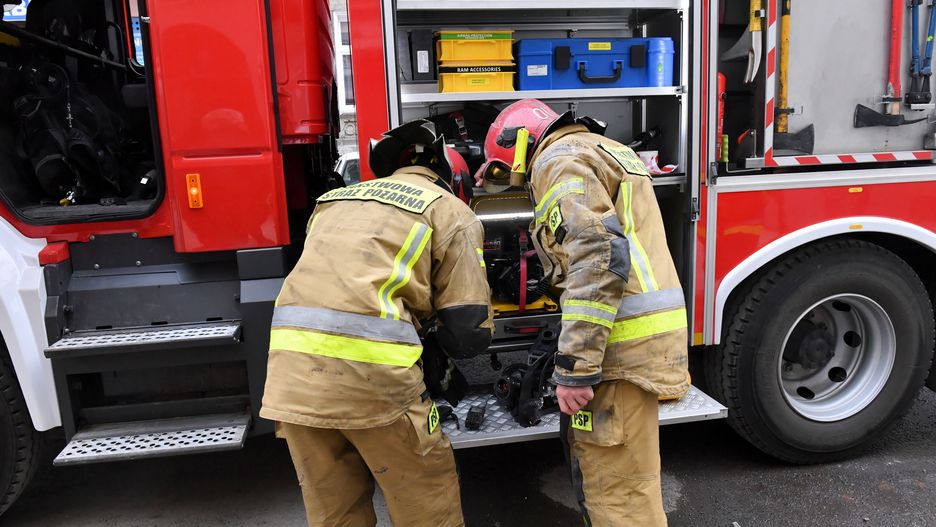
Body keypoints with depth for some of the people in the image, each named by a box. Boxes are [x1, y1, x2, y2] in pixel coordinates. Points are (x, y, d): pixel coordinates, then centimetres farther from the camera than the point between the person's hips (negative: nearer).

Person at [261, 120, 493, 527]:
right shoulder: (451, 211, 10)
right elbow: (469, 332, 4)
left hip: (291, 368, 6)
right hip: (368, 369, -6)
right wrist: (433, 325, 25)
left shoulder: (338, 200, 26)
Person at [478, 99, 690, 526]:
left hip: (621, 343, -10)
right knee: (597, 464, 20)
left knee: (617, 492, -3)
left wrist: (575, 367, -21)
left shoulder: (560, 158, -7)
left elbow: (600, 259, -21)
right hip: (641, 333, 10)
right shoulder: (601, 149, 24)